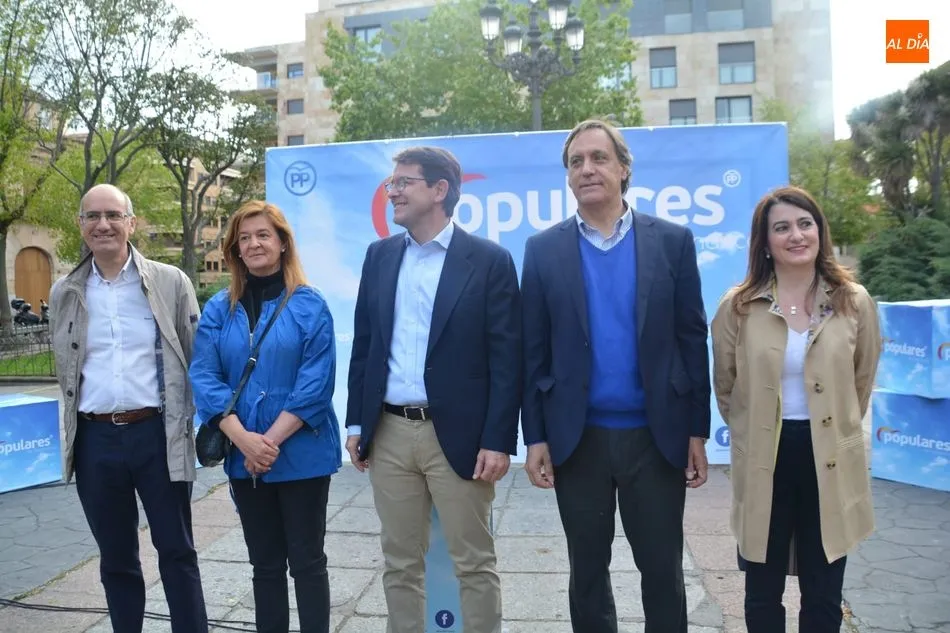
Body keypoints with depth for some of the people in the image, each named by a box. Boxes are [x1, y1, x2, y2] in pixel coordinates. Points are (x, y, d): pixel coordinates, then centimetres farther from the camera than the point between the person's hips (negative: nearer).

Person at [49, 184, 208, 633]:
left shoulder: (171, 282, -2)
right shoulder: (64, 293, 7)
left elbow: (197, 359, 2)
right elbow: (65, 370, 17)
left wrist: (192, 422, 0)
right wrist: (74, 430, 17)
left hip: (158, 435, -3)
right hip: (95, 441, 3)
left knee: (176, 552, 6)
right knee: (116, 558, 15)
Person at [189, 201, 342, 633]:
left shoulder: (309, 305, -5)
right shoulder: (218, 309, 5)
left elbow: (316, 383, -11)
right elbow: (204, 378, -3)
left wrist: (272, 440, -17)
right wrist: (244, 439, -15)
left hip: (302, 455, -3)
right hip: (244, 459, 4)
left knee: (307, 560, 7)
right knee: (264, 562, 16)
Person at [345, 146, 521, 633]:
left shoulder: (488, 260, -5)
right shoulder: (379, 256, 9)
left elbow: (505, 358, -8)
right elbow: (364, 345, 11)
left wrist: (498, 440, -12)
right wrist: (356, 424, 8)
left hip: (457, 435, -4)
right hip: (389, 433, 4)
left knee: (475, 564, 8)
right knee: (400, 563, 15)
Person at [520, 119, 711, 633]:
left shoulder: (672, 240, 0)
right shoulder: (543, 249, 1)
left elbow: (692, 340, 1)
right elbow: (534, 351, 1)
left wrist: (697, 432, -1)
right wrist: (535, 437, -2)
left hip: (656, 435, 0)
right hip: (578, 438, 1)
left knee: (663, 570, 12)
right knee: (587, 570, 16)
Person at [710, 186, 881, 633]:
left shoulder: (855, 303, -3)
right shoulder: (738, 307, -6)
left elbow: (862, 383, 11)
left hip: (830, 462, 1)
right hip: (763, 462, 0)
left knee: (824, 596, 15)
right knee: (762, 594, 14)